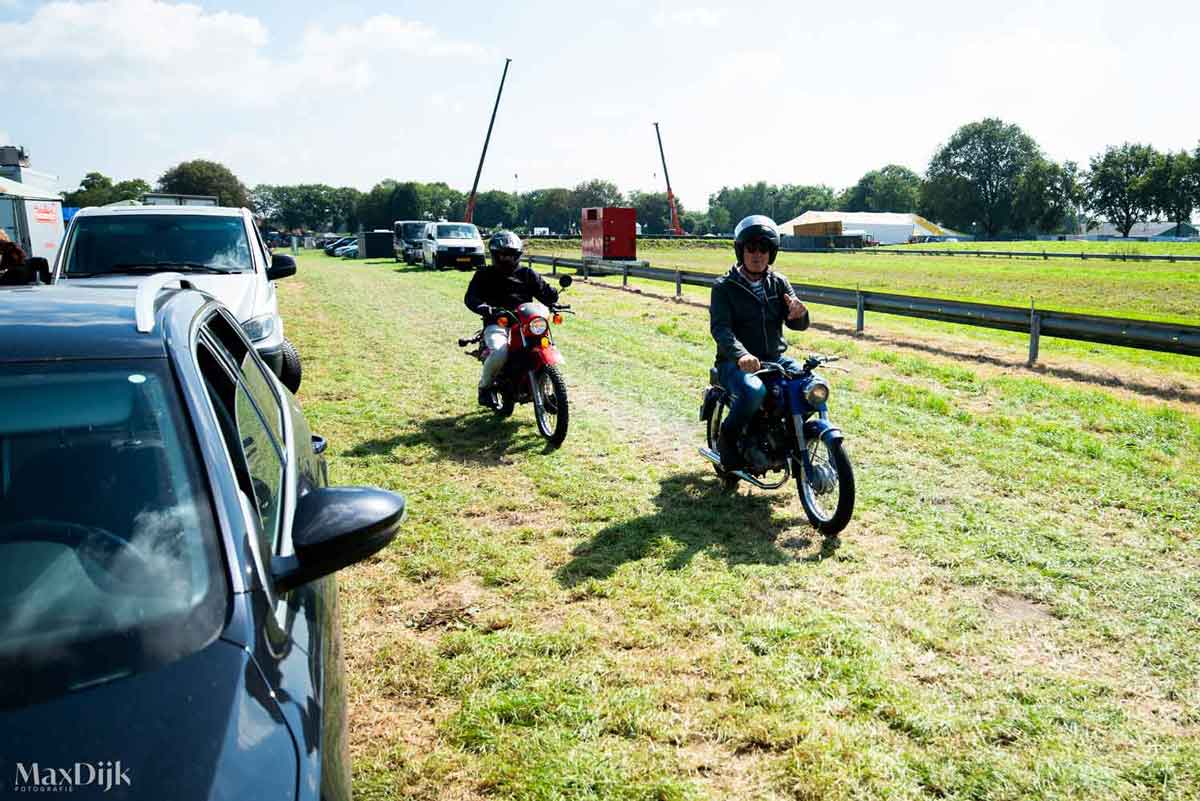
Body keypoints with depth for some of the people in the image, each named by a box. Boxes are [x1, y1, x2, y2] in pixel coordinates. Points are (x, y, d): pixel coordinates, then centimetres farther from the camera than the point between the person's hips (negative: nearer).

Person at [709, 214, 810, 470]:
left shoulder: (779, 283, 11)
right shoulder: (725, 286, -3)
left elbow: (798, 325, 4)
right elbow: (720, 327, -17)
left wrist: (798, 314, -23)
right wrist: (740, 355, -37)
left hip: (775, 358, 5)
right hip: (736, 362, -5)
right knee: (753, 391, -35)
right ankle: (728, 437, -7)